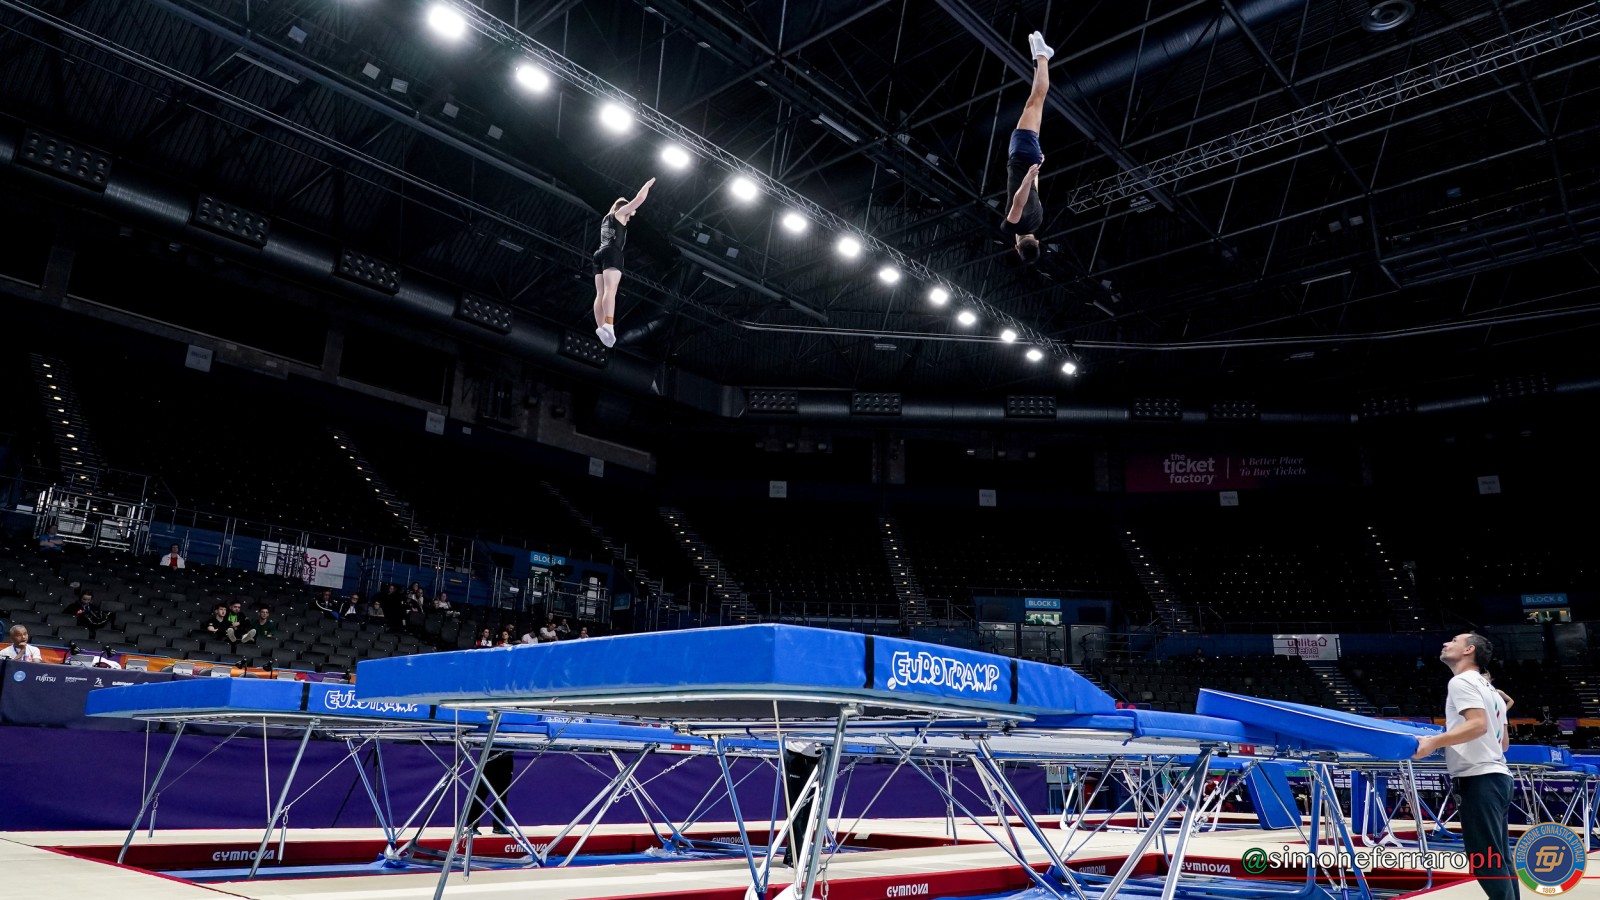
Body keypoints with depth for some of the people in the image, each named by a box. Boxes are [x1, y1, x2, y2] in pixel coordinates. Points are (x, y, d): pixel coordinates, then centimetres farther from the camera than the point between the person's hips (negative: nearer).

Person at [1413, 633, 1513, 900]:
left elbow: (1478, 724, -22)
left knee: (1485, 861, -10)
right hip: (1496, 776, 10)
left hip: (1480, 778, -10)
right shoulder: (1488, 689, 22)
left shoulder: (1462, 681, -8)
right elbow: (1504, 742, 25)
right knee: (1498, 859, 12)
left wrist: (1434, 742, -26)